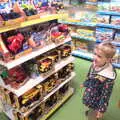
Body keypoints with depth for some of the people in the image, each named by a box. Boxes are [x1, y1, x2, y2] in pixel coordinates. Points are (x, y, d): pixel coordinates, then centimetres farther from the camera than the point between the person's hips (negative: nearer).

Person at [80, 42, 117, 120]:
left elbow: (105, 95, -26)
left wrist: (102, 110, -17)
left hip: (96, 101, -6)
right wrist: (85, 84, 20)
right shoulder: (95, 64, -15)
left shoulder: (108, 77, -37)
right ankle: (91, 112, 68)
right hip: (90, 95, 7)